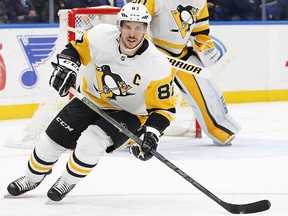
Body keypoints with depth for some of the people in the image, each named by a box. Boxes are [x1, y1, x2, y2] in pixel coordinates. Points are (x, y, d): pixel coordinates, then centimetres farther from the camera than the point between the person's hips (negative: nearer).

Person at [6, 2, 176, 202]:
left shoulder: (158, 67, -29)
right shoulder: (101, 36, -22)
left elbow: (164, 108, -19)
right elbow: (75, 49, -1)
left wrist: (152, 134, -33)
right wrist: (66, 66, -20)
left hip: (128, 114, -4)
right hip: (91, 100, 4)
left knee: (92, 142, -27)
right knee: (54, 138, 4)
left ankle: (67, 183, 2)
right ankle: (31, 179, 34)